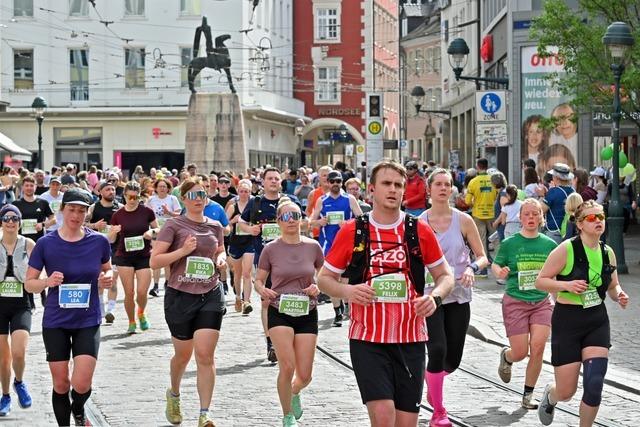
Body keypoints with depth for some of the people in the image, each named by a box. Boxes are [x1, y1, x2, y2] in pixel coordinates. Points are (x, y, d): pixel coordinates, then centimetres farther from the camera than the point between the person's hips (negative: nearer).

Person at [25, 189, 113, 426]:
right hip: (55, 322, 0)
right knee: (60, 384, 5)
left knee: (81, 384, -9)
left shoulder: (99, 241, -4)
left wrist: (107, 278, -9)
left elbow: (107, 269, 14)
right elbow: (29, 283, -1)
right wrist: (48, 282, -21)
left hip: (88, 321, 0)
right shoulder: (46, 244, -6)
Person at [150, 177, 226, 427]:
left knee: (205, 355, -8)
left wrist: (221, 258, 3)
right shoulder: (174, 225, -5)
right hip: (180, 296, -2)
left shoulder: (215, 226, 7)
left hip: (210, 296, 2)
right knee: (183, 354, 12)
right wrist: (183, 251, -20)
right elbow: (155, 261, -9)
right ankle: (174, 393, 43)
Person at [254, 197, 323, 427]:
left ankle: (294, 393, 38)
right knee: (287, 367, -15)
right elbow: (258, 280, 5)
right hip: (279, 312, -2)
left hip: (307, 313, 2)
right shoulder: (271, 249, -3)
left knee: (304, 376, 0)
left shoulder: (313, 246, 0)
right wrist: (263, 291, -17)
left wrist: (318, 287, -10)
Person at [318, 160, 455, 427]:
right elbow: (324, 278, 8)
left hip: (410, 341, 2)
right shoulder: (352, 231, 1)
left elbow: (445, 276, 13)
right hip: (367, 341, -2)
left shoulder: (420, 231, 4)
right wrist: (347, 291, -13)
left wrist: (435, 297, -9)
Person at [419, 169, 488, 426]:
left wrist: (472, 267, -19)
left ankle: (430, 376, 42)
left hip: (459, 296, 2)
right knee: (437, 350, -16)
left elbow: (483, 257, 1)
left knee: (453, 359, 5)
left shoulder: (463, 220, -1)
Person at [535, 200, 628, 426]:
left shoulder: (608, 252, 3)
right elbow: (540, 281, -8)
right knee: (566, 392, 2)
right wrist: (566, 285, -24)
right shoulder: (566, 249, -12)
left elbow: (613, 286, 17)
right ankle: (550, 395, 40)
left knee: (594, 385, -12)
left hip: (598, 322, 4)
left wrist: (619, 295, -5)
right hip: (567, 321, -4)